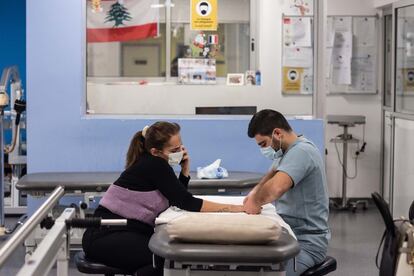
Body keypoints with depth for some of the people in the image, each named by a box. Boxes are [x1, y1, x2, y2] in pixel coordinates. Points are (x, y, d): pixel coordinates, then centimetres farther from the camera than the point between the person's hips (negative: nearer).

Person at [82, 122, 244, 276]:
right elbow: (186, 203, -20)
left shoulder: (153, 164, 9)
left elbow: (178, 200, 15)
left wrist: (185, 169, 2)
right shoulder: (154, 166, -17)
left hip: (129, 231, 9)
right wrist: (232, 208, -19)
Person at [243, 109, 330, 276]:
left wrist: (256, 202, -14)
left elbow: (276, 188, -34)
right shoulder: (288, 150, 13)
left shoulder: (301, 151, -19)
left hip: (307, 242, -10)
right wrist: (255, 192, 3)